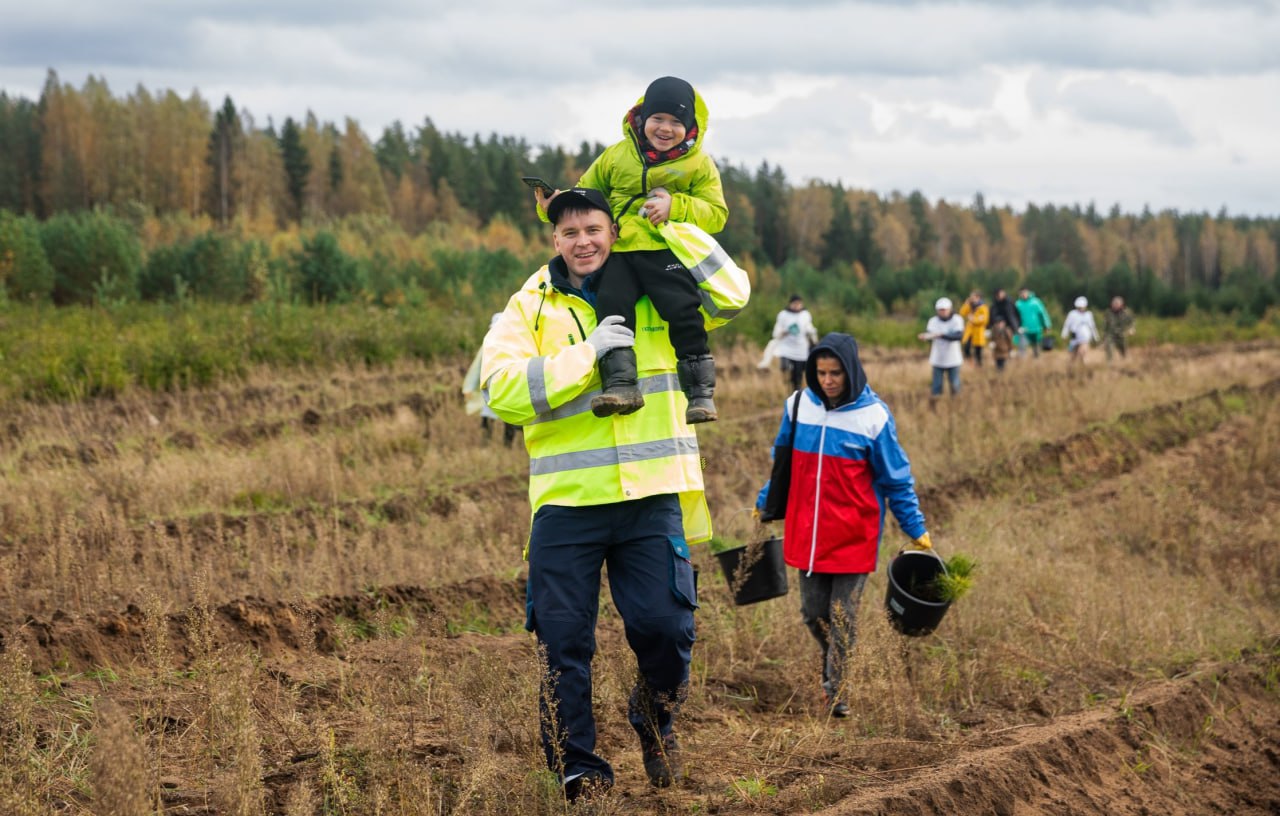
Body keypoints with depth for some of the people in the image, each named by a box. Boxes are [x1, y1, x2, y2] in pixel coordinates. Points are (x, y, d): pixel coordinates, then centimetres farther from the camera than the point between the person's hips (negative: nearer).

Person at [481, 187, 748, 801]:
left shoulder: (657, 294, 10)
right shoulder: (530, 307, 5)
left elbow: (731, 293, 0)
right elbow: (503, 391, -8)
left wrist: (671, 228, -2)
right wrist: (587, 353, -14)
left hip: (652, 496, 0)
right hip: (566, 499, 0)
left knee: (664, 626, -6)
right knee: (565, 641, 0)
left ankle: (655, 720, 25)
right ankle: (577, 767, 13)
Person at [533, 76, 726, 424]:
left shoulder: (699, 165, 8)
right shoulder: (616, 157, 14)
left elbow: (717, 214, 2)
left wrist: (675, 206, -15)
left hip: (669, 252, -2)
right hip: (621, 252, 2)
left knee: (682, 310, -21)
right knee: (611, 303, -22)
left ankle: (701, 391, -11)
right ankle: (621, 384, -24)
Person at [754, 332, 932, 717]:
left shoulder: (873, 416, -9)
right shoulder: (798, 406, 0)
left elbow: (897, 479, -1)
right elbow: (783, 464, 17)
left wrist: (916, 529, 0)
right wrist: (766, 503, 21)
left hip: (855, 536, -3)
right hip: (807, 533, 4)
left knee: (843, 616, 0)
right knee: (813, 613, 10)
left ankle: (834, 689, 10)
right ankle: (832, 668, 34)